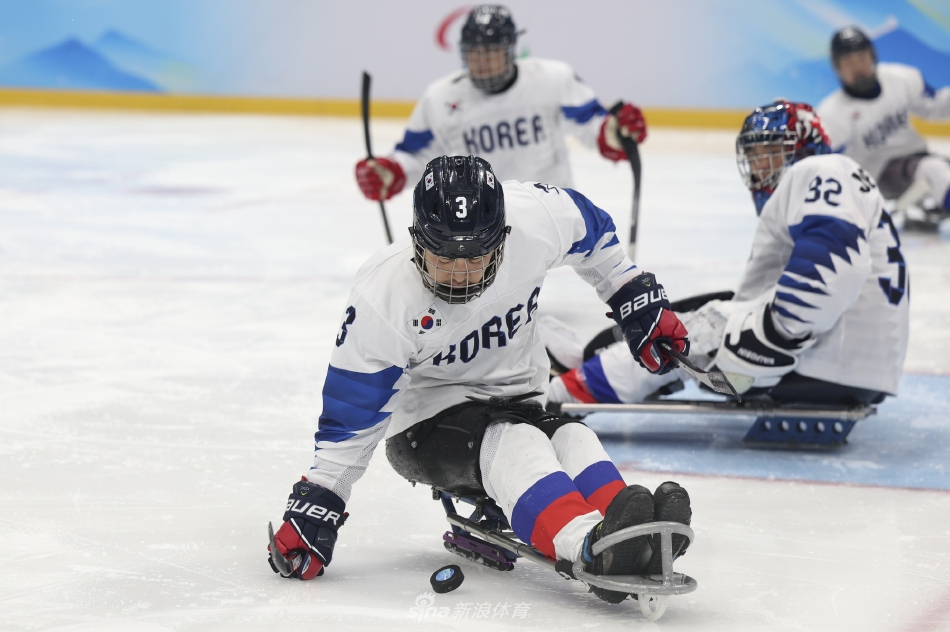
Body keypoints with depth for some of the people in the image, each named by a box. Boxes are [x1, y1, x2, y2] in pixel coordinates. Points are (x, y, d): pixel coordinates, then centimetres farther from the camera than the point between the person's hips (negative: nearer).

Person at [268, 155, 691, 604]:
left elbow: (592, 231, 6)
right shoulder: (382, 297, -25)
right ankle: (592, 547, -59)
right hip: (426, 420, -4)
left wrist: (640, 302, 7)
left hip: (517, 398, 4)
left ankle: (629, 530, -55)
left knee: (574, 441, -28)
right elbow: (351, 413, -16)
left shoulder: (536, 219, -19)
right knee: (514, 446, -34)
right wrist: (316, 505, -19)